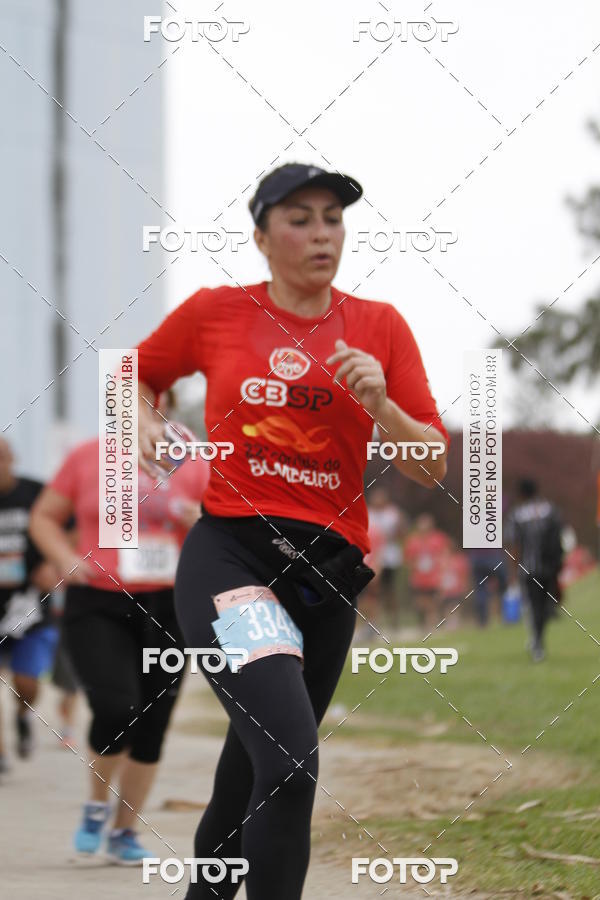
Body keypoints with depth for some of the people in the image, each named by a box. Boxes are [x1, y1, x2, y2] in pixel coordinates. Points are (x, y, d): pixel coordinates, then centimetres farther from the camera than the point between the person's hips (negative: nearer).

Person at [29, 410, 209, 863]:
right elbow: (44, 517, 11)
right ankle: (97, 804, 9)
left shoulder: (193, 465, 4)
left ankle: (125, 830, 22)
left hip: (168, 609, 2)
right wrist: (67, 558, -7)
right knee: (116, 708, -19)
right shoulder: (87, 458, 2)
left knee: (152, 724, 4)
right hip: (98, 608, -2)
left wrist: (200, 524, -13)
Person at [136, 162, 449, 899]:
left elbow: (432, 467, 5)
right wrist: (145, 425, 3)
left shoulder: (379, 327, 6)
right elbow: (139, 373, 23)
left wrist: (379, 404, -12)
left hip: (330, 569, 3)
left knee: (256, 768, 14)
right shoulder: (214, 312, 3)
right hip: (227, 555, -3)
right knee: (291, 758, -26)